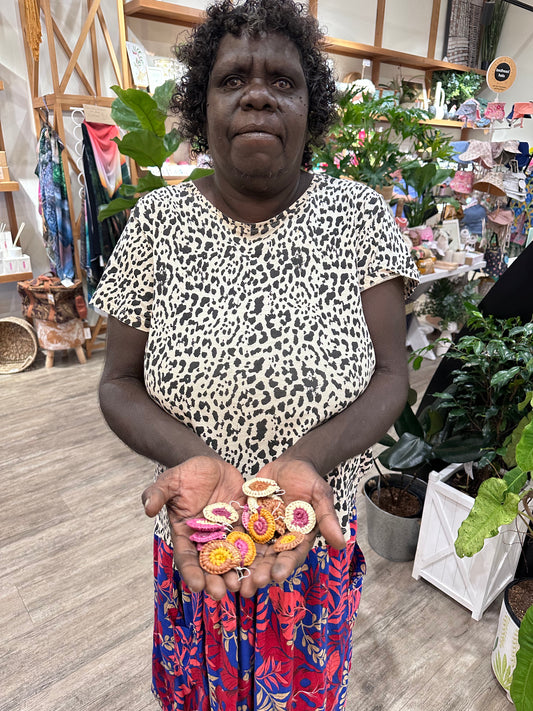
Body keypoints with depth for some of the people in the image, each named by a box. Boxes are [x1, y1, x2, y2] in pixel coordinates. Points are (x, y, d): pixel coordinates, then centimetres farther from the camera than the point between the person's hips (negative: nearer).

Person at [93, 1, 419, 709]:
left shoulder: (359, 213, -9)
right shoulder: (159, 219, -8)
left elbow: (389, 373, -12)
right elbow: (120, 382, -7)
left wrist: (305, 462, -29)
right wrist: (195, 459, -25)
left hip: (318, 529, 0)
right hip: (196, 540, 1)